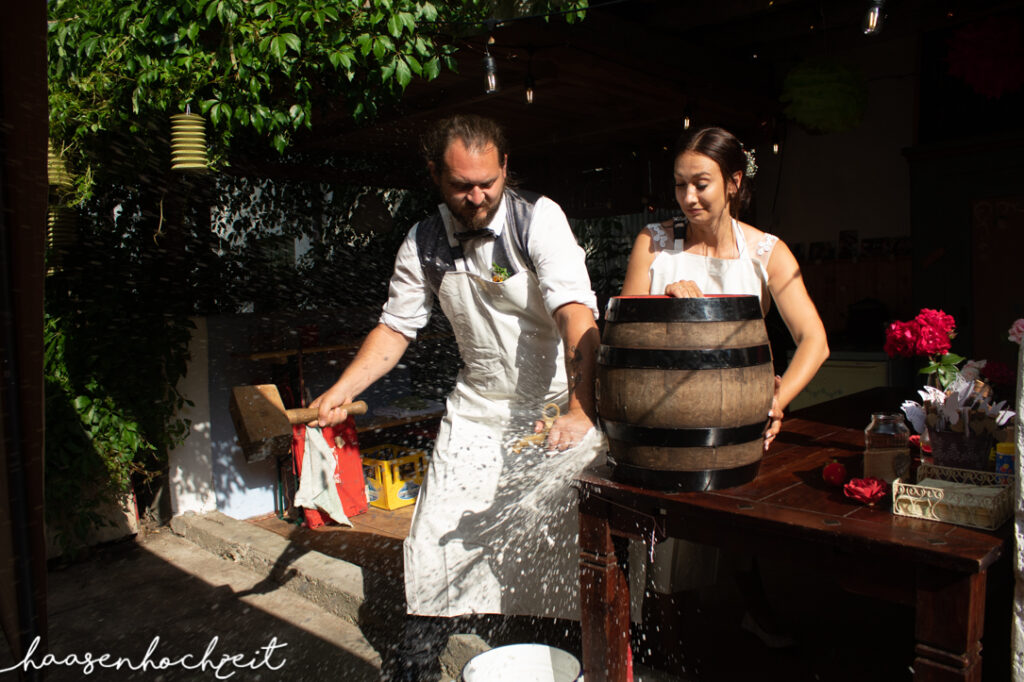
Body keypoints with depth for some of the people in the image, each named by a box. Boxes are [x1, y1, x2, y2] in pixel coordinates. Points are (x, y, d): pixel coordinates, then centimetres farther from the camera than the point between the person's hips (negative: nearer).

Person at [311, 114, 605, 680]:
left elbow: (575, 313, -27)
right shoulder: (424, 243, -2)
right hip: (477, 406, 4)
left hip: (558, 403, -3)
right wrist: (341, 391, -6)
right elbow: (396, 326, 6)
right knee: (439, 542, 4)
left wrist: (581, 410, -39)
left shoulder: (538, 218, -16)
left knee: (570, 545, -3)